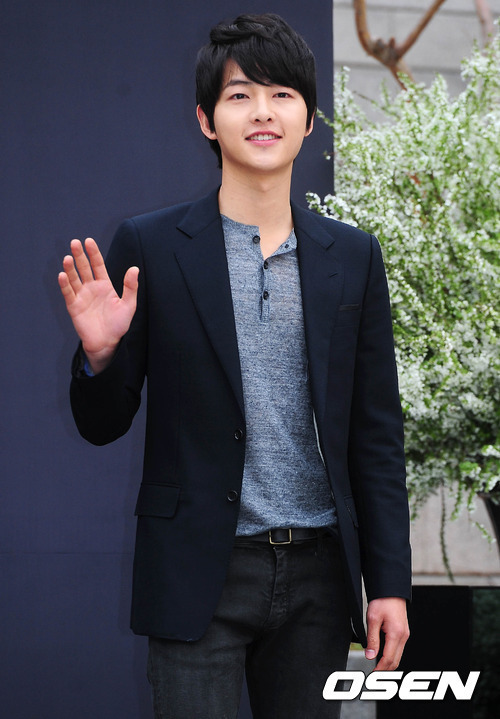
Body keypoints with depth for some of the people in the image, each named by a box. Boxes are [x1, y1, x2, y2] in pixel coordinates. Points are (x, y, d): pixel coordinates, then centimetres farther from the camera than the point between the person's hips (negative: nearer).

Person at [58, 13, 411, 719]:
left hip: (317, 575, 3)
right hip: (200, 575, -3)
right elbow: (104, 424, 3)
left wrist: (389, 582, 4)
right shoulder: (150, 247, -1)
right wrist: (98, 354, -19)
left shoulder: (353, 256, 7)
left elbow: (376, 435, 9)